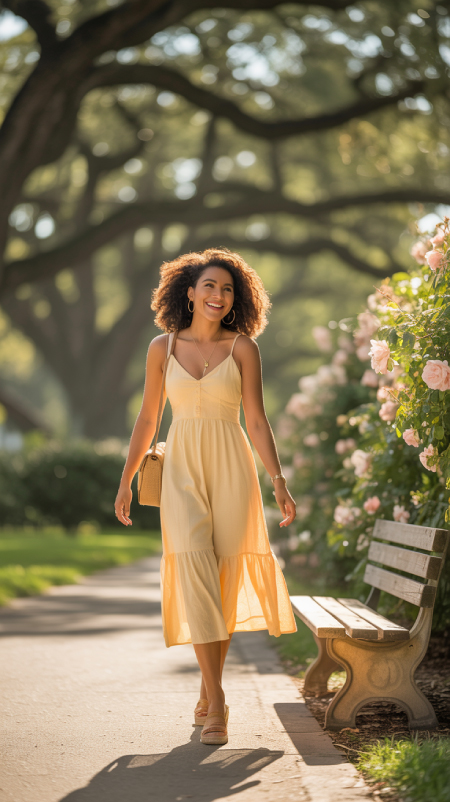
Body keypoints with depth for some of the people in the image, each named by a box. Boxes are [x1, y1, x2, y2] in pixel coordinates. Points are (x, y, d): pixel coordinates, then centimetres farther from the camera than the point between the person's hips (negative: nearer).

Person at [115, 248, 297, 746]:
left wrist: (278, 482, -8)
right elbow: (147, 419, 13)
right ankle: (216, 703, -17)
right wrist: (126, 479, 11)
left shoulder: (243, 347, 3)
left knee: (224, 580, 2)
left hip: (232, 469, 0)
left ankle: (208, 691, 21)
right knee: (195, 575, -15)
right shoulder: (163, 347, 7)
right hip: (182, 472, 0)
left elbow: (256, 420, 0)